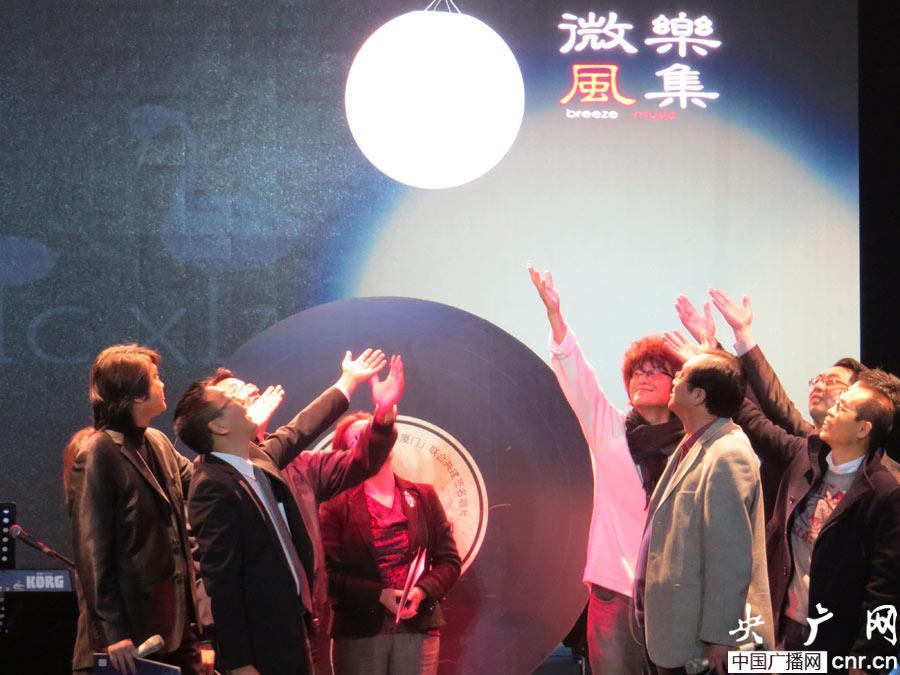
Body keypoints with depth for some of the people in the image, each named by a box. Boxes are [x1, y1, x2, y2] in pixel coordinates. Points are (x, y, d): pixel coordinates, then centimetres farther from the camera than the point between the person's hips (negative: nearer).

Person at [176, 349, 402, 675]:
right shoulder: (215, 487, -22)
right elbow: (221, 583, -22)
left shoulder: (258, 459, 4)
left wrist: (348, 380, 36)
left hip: (292, 629, 9)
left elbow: (300, 430, 25)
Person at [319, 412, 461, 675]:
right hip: (359, 632, -2)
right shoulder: (337, 506, 2)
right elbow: (330, 573, -4)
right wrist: (379, 595, -16)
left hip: (419, 628, 2)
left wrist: (422, 591, -9)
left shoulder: (423, 497, 13)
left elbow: (449, 560, 10)